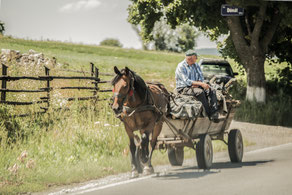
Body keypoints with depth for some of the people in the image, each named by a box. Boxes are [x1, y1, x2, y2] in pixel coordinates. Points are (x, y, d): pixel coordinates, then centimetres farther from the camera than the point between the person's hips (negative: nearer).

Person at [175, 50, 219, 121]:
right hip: (183, 88, -7)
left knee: (212, 91, -16)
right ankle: (208, 114, -30)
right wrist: (201, 84, -26)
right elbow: (186, 81, -20)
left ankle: (214, 114, -30)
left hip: (195, 87, 7)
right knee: (200, 92, -35)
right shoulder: (181, 66, -11)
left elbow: (201, 78, 12)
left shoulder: (196, 65, 12)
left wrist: (196, 84, -13)